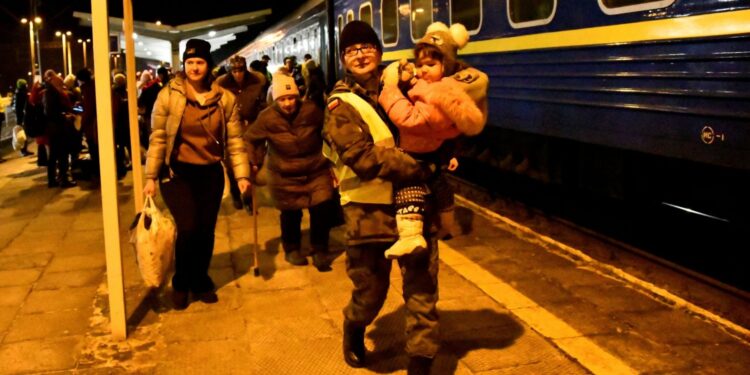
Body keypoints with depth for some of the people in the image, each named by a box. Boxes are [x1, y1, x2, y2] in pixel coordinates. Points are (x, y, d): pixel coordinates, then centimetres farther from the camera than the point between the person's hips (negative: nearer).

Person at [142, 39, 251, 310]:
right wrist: (151, 177, -9)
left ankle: (200, 282, 31)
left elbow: (235, 140, 1)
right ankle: (181, 283, 14)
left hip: (210, 174, 3)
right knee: (188, 228, -12)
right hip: (177, 172, -2)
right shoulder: (168, 95, -6)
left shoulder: (225, 98, 0)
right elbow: (157, 138, -6)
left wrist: (242, 175, -6)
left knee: (206, 230, 7)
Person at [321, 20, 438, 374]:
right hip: (370, 211, -4)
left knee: (422, 289, 3)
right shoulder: (341, 105, -5)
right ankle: (353, 332, 45)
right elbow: (366, 159, -18)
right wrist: (422, 168, -21)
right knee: (370, 291, 11)